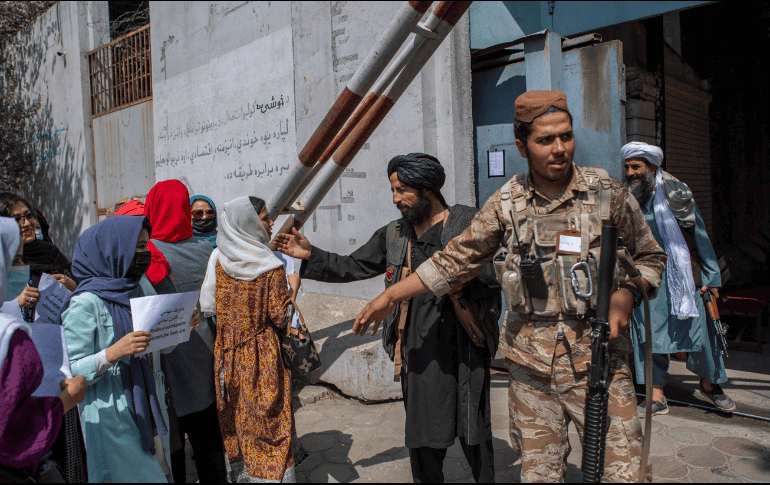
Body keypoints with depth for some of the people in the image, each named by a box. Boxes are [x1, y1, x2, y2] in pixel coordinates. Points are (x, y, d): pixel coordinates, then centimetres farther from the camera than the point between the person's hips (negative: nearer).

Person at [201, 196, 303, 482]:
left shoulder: (217, 258, -4)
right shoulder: (270, 267, -17)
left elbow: (207, 306, -1)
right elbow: (281, 316, -14)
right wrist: (292, 291, 0)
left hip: (227, 352, 5)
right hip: (262, 356, -5)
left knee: (234, 419, 19)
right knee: (268, 423, 7)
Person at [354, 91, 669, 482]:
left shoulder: (607, 192, -1)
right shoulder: (507, 204, 2)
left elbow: (649, 256, 10)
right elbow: (456, 260, 8)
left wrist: (625, 297, -11)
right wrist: (389, 297, 8)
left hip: (596, 359, -1)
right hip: (531, 363, 1)